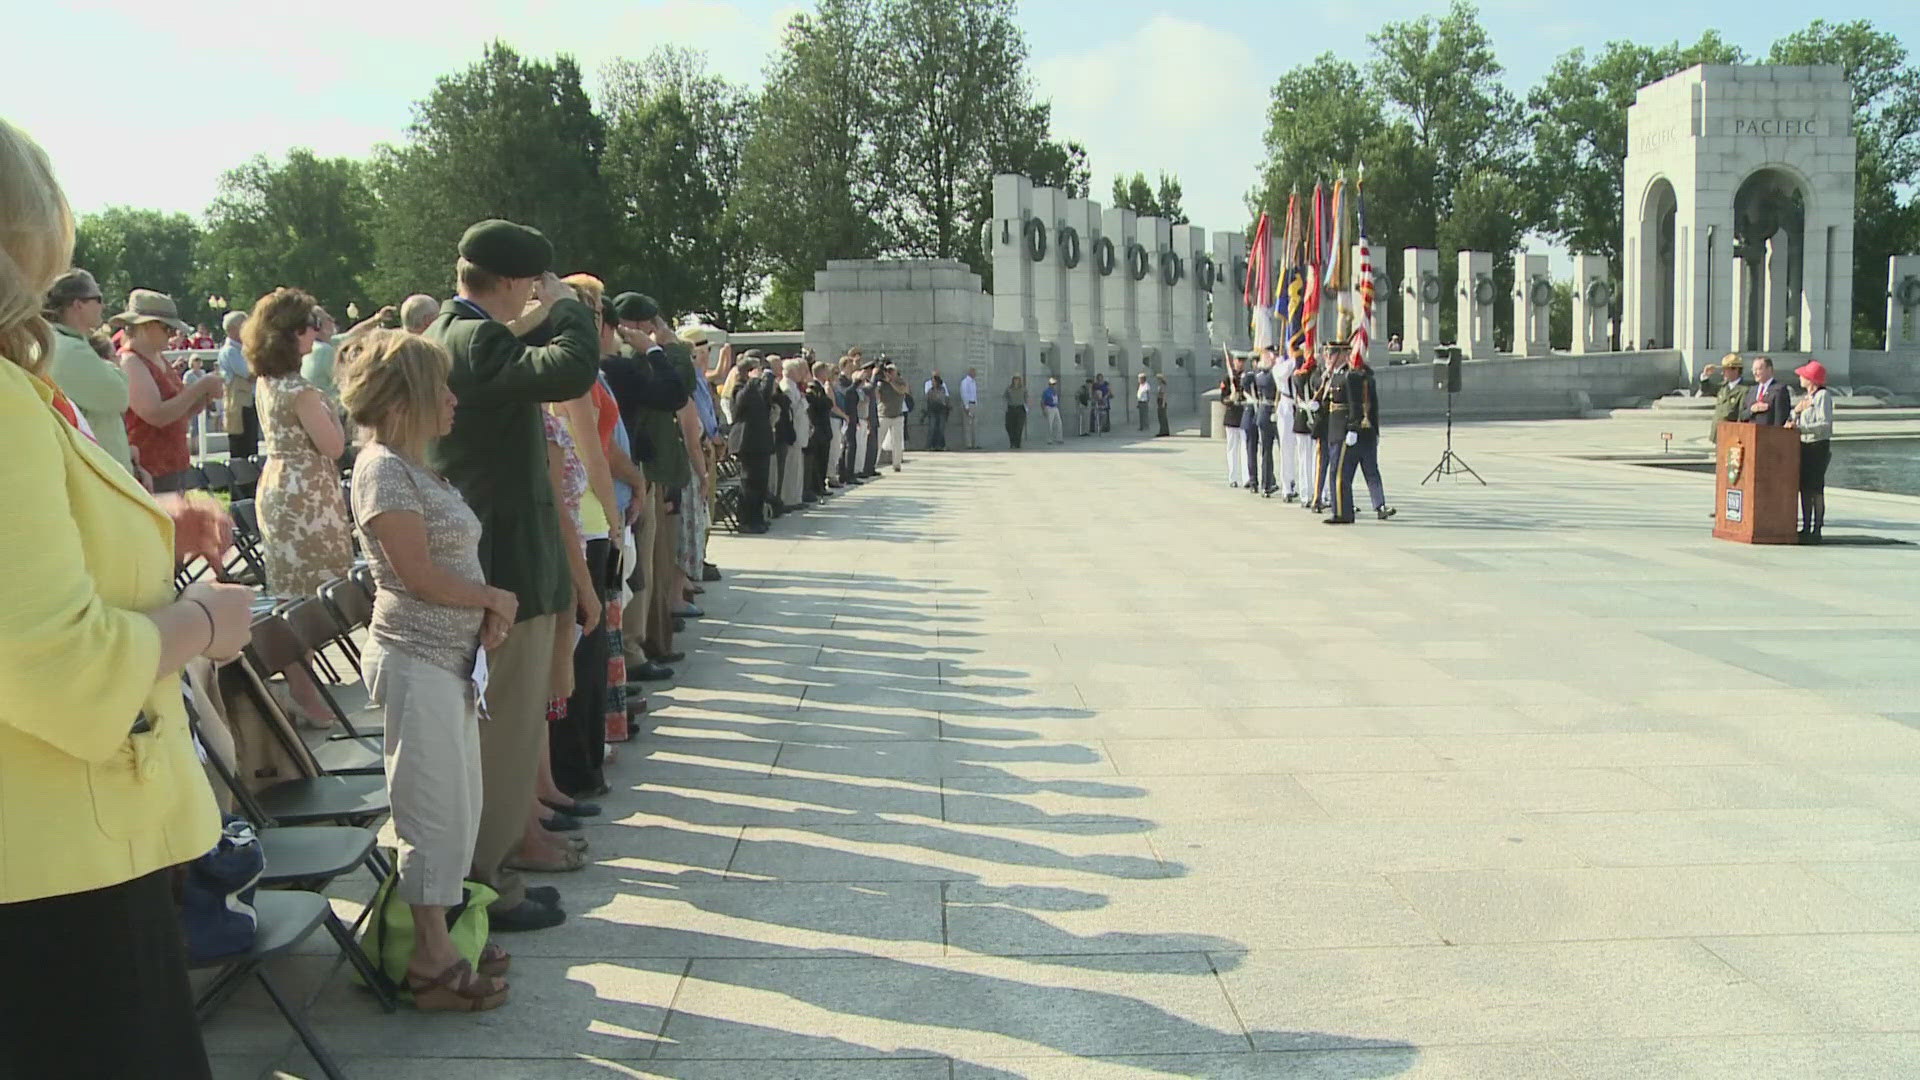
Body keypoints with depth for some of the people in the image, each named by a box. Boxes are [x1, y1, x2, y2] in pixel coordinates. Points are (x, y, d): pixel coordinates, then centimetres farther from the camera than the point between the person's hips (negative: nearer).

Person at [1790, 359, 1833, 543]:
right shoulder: (1804, 397, 18)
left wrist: (1800, 427, -21)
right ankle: (1806, 528, 14)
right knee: (1804, 487, 9)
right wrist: (1795, 412, -4)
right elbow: (1793, 421, 17)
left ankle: (1817, 529, -5)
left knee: (1816, 488, -8)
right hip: (1804, 446, 8)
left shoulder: (1823, 396, -9)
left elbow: (1825, 424, -18)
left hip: (1819, 446, -8)